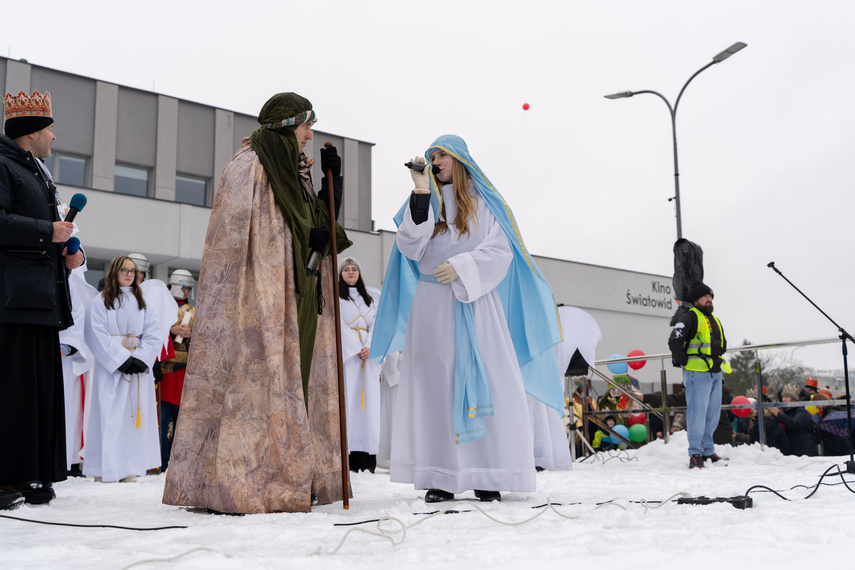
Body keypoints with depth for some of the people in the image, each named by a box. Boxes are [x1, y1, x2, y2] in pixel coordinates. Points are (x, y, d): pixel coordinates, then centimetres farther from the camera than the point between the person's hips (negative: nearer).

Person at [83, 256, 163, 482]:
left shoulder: (142, 303, 16)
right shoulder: (100, 301, 5)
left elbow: (153, 335, 7)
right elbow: (97, 336, -6)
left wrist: (141, 359, -9)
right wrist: (121, 360, -13)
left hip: (140, 367, 4)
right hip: (110, 366, -3)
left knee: (135, 413, -1)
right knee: (110, 414, -8)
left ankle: (130, 469, 1)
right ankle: (105, 470, -5)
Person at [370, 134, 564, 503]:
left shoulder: (483, 202, 10)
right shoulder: (422, 202, 15)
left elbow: (501, 250, 1)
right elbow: (410, 247, -1)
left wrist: (461, 267, -13)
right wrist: (421, 192, -4)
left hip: (475, 304, -2)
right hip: (431, 305, 2)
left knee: (483, 382, -7)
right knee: (436, 383, -3)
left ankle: (488, 477, -3)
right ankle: (441, 477, 0)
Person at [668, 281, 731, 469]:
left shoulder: (714, 320, 21)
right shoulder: (690, 317, -7)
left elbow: (722, 343, 34)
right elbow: (674, 341, -16)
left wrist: (720, 360, 20)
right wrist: (683, 361, -13)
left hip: (715, 374, 9)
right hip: (697, 373, -8)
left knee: (713, 414, 12)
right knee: (697, 413, -8)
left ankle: (707, 451, 22)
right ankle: (695, 453, -3)